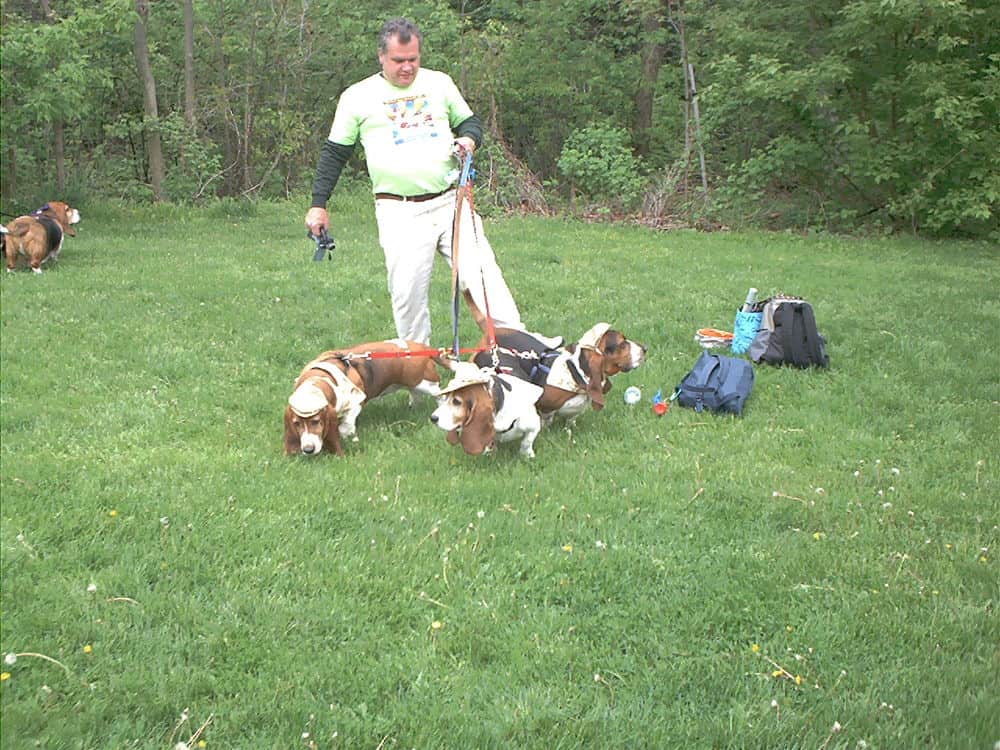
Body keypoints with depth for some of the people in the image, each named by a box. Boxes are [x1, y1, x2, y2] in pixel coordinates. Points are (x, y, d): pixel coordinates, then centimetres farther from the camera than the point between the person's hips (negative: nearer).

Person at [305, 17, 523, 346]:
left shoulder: (439, 83, 12)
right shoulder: (358, 97, 5)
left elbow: (469, 121, 23)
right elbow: (334, 153, 11)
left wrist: (468, 139, -1)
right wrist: (318, 205, 9)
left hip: (450, 201, 2)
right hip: (399, 212, -2)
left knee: (482, 275, -5)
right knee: (408, 292, -4)